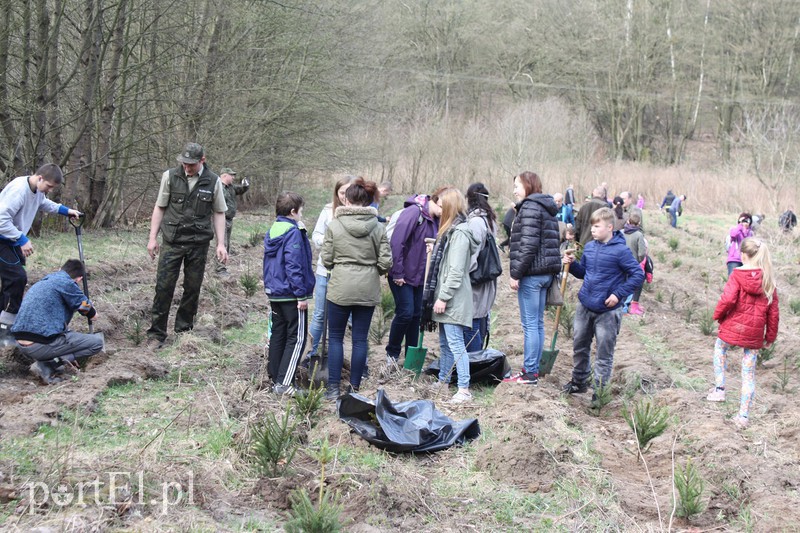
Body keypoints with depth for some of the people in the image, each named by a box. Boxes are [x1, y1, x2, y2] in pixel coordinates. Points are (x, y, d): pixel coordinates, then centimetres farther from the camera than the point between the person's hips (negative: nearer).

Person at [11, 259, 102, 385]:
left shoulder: (41, 282, 20)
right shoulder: (67, 283, -5)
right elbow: (93, 315, 4)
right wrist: (89, 304, 27)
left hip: (22, 346, 8)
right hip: (42, 345, -8)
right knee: (97, 342, 2)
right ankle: (47, 365, -10)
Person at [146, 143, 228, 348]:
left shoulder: (213, 182, 0)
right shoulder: (170, 177, 0)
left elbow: (219, 213, 6)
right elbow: (160, 208, 6)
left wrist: (221, 244, -1)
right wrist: (153, 238, 2)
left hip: (199, 244, 1)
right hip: (172, 241, -1)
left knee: (192, 288, 7)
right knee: (163, 287, -3)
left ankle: (184, 329, 22)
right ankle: (156, 333, 4)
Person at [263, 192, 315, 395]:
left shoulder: (272, 231, 9)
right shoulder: (293, 233, -17)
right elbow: (293, 266, -21)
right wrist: (302, 295, -18)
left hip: (274, 292, 9)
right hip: (291, 294, -9)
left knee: (278, 334, 16)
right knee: (297, 338, -4)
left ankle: (274, 376, 22)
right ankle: (283, 383, -8)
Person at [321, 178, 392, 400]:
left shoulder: (334, 226, -8)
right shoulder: (378, 228, -4)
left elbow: (326, 260, -4)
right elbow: (385, 263, -5)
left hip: (340, 288, -2)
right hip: (368, 290, 2)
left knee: (335, 337, 11)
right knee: (360, 339, 10)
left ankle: (333, 388, 10)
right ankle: (354, 388, 16)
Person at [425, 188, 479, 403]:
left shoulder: (459, 233, -15)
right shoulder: (450, 230, 16)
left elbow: (456, 271, -20)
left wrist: (443, 297, -19)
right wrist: (439, 296, 14)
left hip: (453, 299, -10)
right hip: (445, 296, 10)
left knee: (455, 343, -9)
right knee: (444, 342, 17)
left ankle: (464, 389, -7)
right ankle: (443, 381, 28)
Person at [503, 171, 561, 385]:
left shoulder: (530, 207, -12)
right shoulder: (547, 208, 17)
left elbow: (528, 245, -20)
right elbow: (555, 241, 20)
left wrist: (516, 273, -17)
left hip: (531, 273, -10)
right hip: (546, 271, 10)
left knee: (530, 324, -5)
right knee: (538, 323, 13)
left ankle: (529, 373, -1)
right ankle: (533, 370, 19)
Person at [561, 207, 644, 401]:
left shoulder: (620, 250, -14)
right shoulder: (589, 247, 6)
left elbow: (638, 274, -14)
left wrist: (618, 294, -18)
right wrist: (572, 264, -1)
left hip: (607, 311, -7)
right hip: (584, 306, 7)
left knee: (604, 353, 2)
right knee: (579, 346, 18)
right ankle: (579, 381, 35)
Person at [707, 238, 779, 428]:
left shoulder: (738, 275, -12)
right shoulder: (768, 278, 2)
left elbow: (728, 299, -21)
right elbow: (773, 312, 5)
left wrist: (718, 315, -1)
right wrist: (771, 336, 14)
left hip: (733, 327, -3)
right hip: (755, 334, 3)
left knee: (720, 349, 28)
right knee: (749, 373, 9)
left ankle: (719, 388, 19)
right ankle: (744, 415, 11)